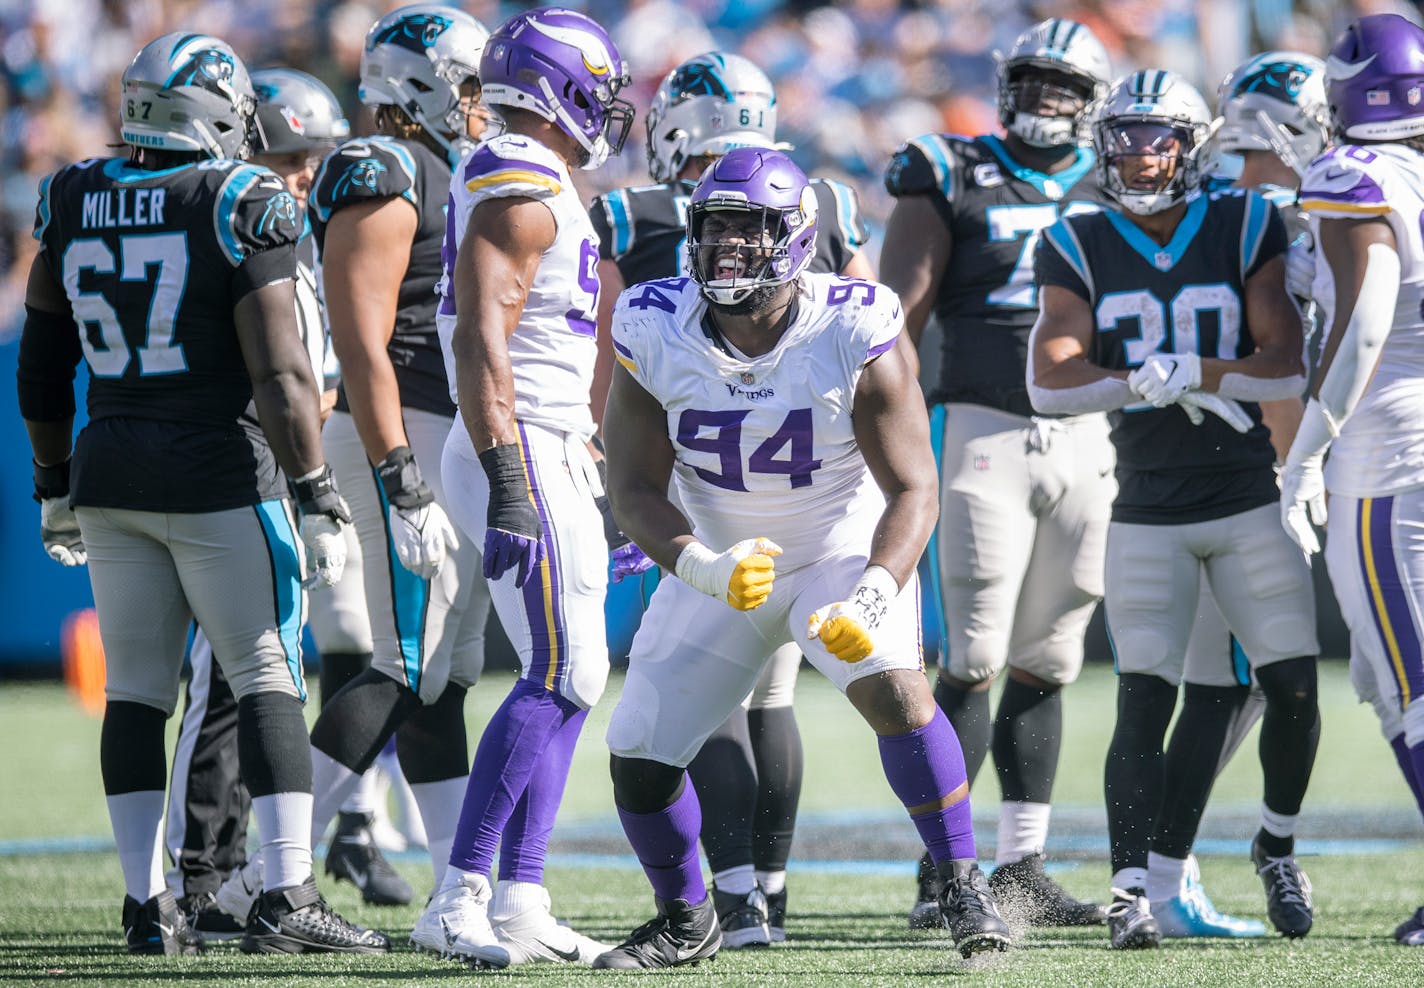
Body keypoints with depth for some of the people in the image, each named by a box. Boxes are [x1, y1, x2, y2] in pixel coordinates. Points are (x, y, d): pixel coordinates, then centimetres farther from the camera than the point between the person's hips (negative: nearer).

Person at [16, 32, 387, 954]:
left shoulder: (74, 203, 7)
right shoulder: (241, 205, -10)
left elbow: (42, 369, 13)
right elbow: (278, 374, -14)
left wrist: (55, 485, 23)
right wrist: (318, 498, -9)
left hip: (110, 472, 5)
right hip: (219, 476, -5)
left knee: (137, 687, 9)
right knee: (268, 678, -1)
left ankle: (149, 906, 8)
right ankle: (288, 897, -7)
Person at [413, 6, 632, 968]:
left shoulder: (537, 186, 19)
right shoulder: (519, 190, -13)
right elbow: (480, 343, -22)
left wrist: (594, 482, 28)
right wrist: (509, 486, -28)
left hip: (552, 457, 10)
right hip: (523, 455, -10)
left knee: (567, 681, 9)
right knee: (563, 678, -14)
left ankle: (519, 905, 8)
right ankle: (459, 898, -17)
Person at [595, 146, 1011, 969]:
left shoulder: (855, 337, -23)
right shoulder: (657, 336, -17)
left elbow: (913, 490, -21)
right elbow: (635, 490, -12)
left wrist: (874, 596, -38)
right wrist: (702, 567, -31)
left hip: (846, 553, -3)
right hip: (717, 568, 3)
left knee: (893, 687, -30)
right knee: (639, 754, -2)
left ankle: (963, 887, -14)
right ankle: (685, 923, 25)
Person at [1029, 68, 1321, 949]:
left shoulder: (1244, 231, -1)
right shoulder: (1080, 250, 1)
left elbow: (1289, 369, -10)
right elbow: (1049, 383, -10)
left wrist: (1188, 370, -23)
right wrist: (1151, 384, -23)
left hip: (1251, 502, 0)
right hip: (1148, 513, 0)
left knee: (1295, 689, -1)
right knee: (1144, 700, -9)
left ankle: (1278, 846, 23)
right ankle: (1131, 888, -9)